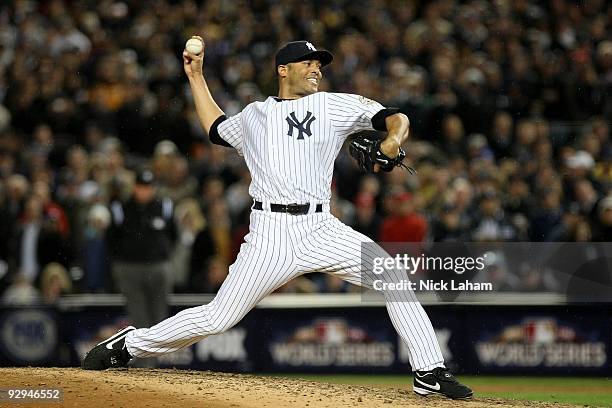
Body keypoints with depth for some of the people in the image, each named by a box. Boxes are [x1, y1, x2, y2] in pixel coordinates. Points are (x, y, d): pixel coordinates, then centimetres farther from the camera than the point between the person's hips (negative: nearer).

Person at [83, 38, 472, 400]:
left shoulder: (335, 106, 11)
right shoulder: (254, 116, 17)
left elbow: (396, 118, 3)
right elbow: (217, 127, 38)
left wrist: (393, 139, -19)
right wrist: (196, 76, 35)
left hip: (321, 230, 1)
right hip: (271, 232, -1)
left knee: (393, 275, -18)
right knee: (217, 319, -4)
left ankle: (430, 373, -11)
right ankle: (129, 345, 16)